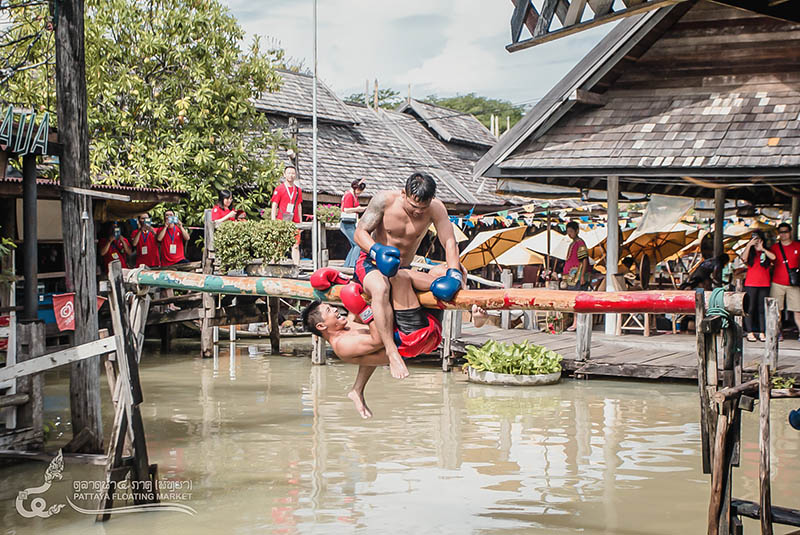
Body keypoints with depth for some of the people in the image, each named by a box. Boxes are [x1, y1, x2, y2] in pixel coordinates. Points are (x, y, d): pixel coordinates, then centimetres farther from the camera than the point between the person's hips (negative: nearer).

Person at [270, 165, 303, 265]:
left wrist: (300, 222, 16)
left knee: (296, 246, -3)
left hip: (294, 222, 4)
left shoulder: (298, 190, 14)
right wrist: (273, 222, -8)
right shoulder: (279, 189, 1)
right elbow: (274, 206, 0)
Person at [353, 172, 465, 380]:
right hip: (371, 264, -4)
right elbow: (360, 232, -14)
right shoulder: (384, 200, -15)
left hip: (404, 270, 5)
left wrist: (453, 273, -34)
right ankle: (391, 351, -40)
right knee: (380, 288, -39)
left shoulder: (436, 209, -10)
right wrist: (377, 251, -35)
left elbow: (449, 241, -16)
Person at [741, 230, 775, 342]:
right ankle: (750, 333, 1)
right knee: (750, 309, -2)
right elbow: (744, 258, -15)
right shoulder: (750, 252, 6)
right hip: (750, 284, -2)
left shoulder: (766, 252, 9)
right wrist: (749, 245, -16)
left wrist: (762, 249, -9)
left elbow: (773, 257, -11)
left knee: (762, 309, 4)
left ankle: (762, 333, 8)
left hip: (764, 284, 2)